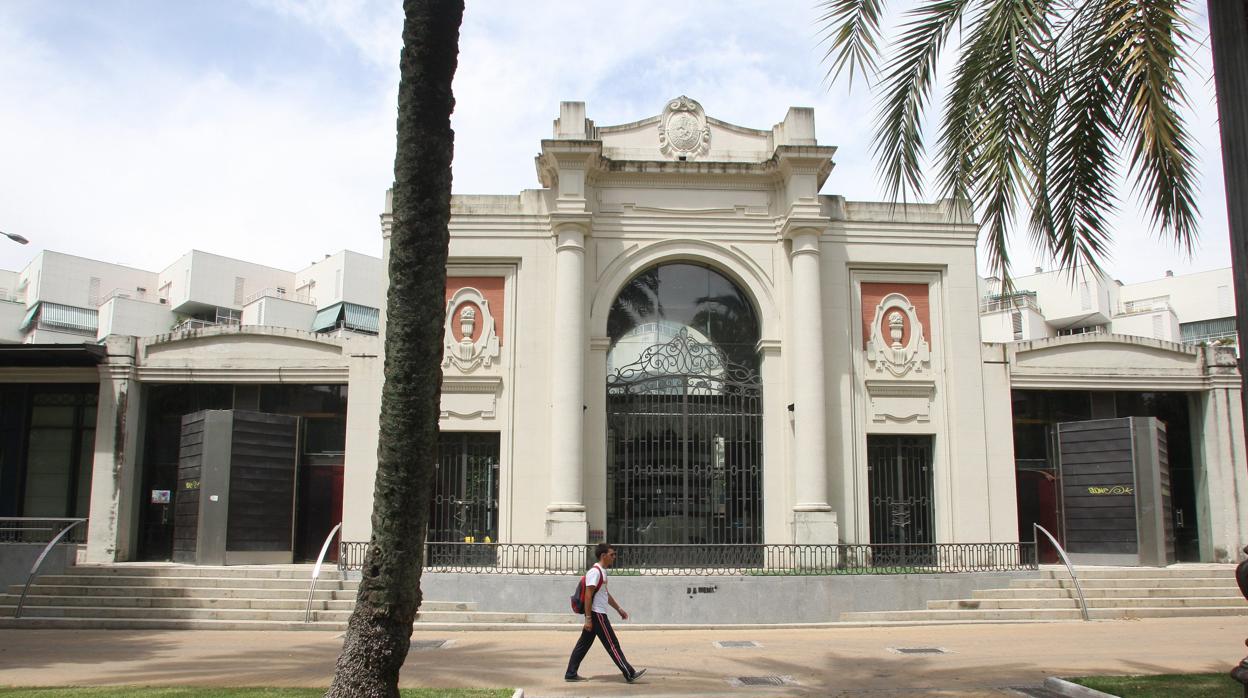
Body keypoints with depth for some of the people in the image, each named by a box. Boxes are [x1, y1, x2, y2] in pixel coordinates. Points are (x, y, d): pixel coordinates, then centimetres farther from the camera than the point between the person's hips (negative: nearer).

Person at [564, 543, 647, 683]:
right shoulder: (595, 572, -17)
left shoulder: (601, 571, 15)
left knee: (583, 644, 11)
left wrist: (619, 609, 27)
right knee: (612, 645, -5)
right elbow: (588, 596, -21)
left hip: (598, 614, 10)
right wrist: (588, 618, -23)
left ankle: (570, 674, 14)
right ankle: (630, 674, -1)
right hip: (597, 614, -10)